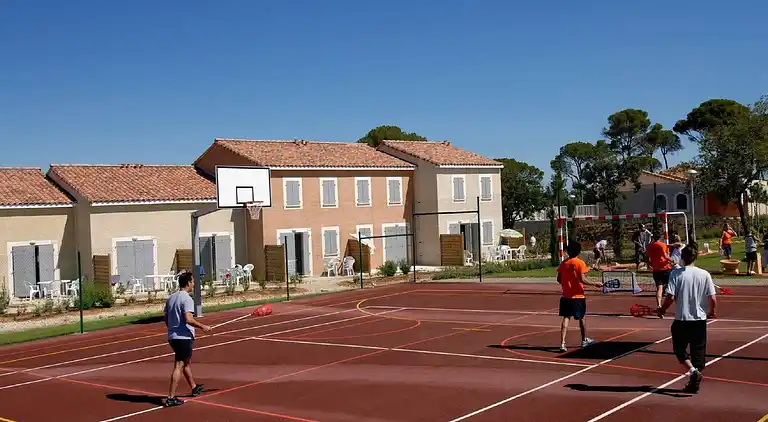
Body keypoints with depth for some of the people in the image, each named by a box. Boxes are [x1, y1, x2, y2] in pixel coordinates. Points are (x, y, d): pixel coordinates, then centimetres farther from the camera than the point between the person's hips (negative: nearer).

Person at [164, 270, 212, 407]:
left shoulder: (170, 298, 11)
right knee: (179, 366, -7)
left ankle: (194, 387, 40)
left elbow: (166, 319, 17)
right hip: (184, 337, -9)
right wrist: (202, 326, -15)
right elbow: (188, 319, -25)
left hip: (172, 336, 9)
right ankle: (171, 397, -9)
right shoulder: (187, 299, -15)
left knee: (187, 362, 24)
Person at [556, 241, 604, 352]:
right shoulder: (580, 263, -10)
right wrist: (595, 284, -9)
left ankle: (562, 343, -14)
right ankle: (584, 340, 33)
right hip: (578, 296, -3)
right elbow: (582, 280, -17)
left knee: (566, 318, 0)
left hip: (565, 296, 3)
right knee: (581, 318, 15)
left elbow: (559, 279, 6)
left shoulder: (563, 263, 2)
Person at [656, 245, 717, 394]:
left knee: (679, 349, 14)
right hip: (700, 320, 2)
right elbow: (712, 299, -5)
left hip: (681, 320, -2)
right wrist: (711, 312, 15)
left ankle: (692, 370, -9)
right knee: (698, 352, 12)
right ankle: (694, 383, 15)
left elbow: (670, 297, -14)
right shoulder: (704, 274, -3)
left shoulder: (676, 273, -8)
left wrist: (662, 309, 5)